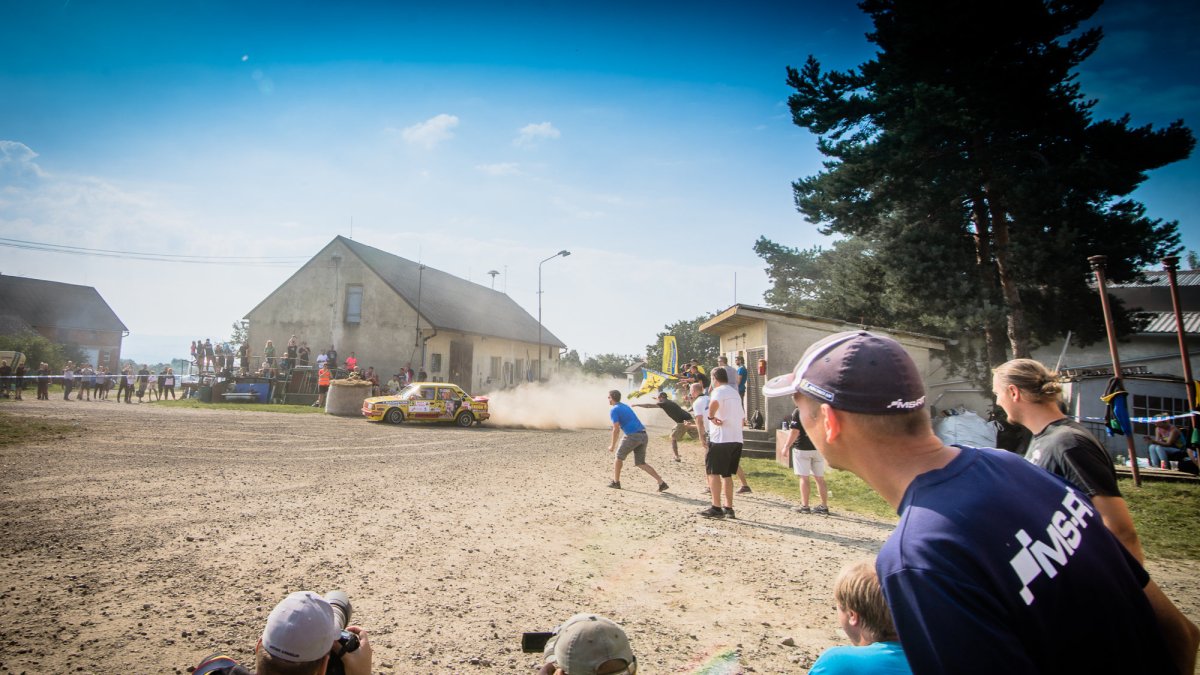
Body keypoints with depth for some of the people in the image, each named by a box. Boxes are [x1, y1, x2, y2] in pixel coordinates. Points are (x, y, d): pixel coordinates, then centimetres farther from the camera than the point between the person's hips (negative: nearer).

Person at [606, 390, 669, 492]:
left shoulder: (614, 410, -2)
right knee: (640, 463, 12)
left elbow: (616, 429, -9)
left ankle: (616, 482, 22)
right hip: (643, 436, 8)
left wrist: (612, 446, -2)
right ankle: (661, 482, 1)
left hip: (633, 436, -7)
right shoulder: (625, 407, 25)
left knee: (618, 456, 15)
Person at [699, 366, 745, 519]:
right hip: (737, 439, 8)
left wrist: (711, 416, -19)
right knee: (727, 474, 15)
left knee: (713, 472, 0)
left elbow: (714, 403, -34)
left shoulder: (719, 391, -8)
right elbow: (742, 417, 25)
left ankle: (716, 508, -1)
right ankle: (729, 508, 15)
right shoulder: (735, 393, 20)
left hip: (720, 439, -8)